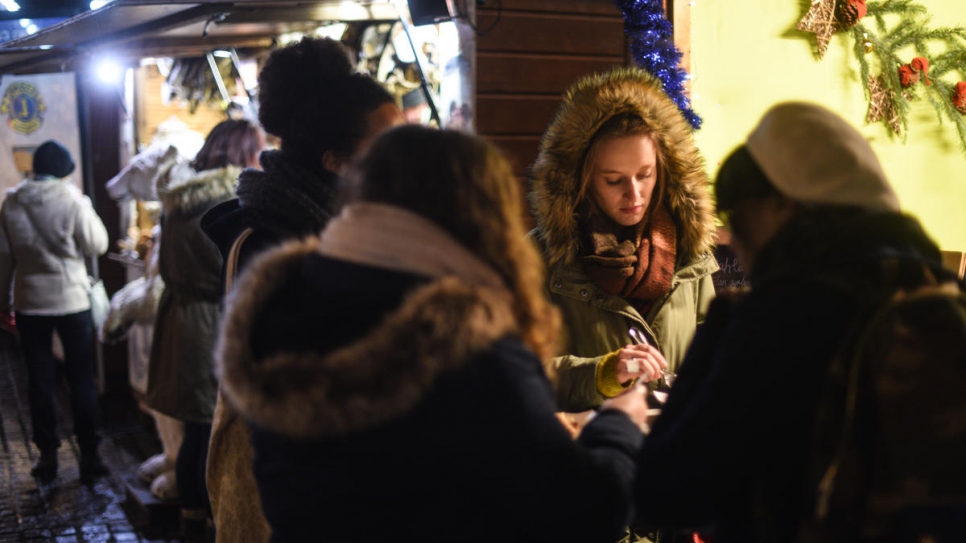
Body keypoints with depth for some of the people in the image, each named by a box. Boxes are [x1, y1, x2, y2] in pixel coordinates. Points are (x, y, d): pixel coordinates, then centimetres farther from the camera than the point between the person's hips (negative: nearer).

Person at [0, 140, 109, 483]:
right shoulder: (72, 200, -13)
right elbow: (97, 245, -6)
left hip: (29, 302, 3)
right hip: (71, 300, -3)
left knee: (40, 381, 10)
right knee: (82, 380, 7)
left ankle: (47, 456, 16)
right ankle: (89, 455, 9)